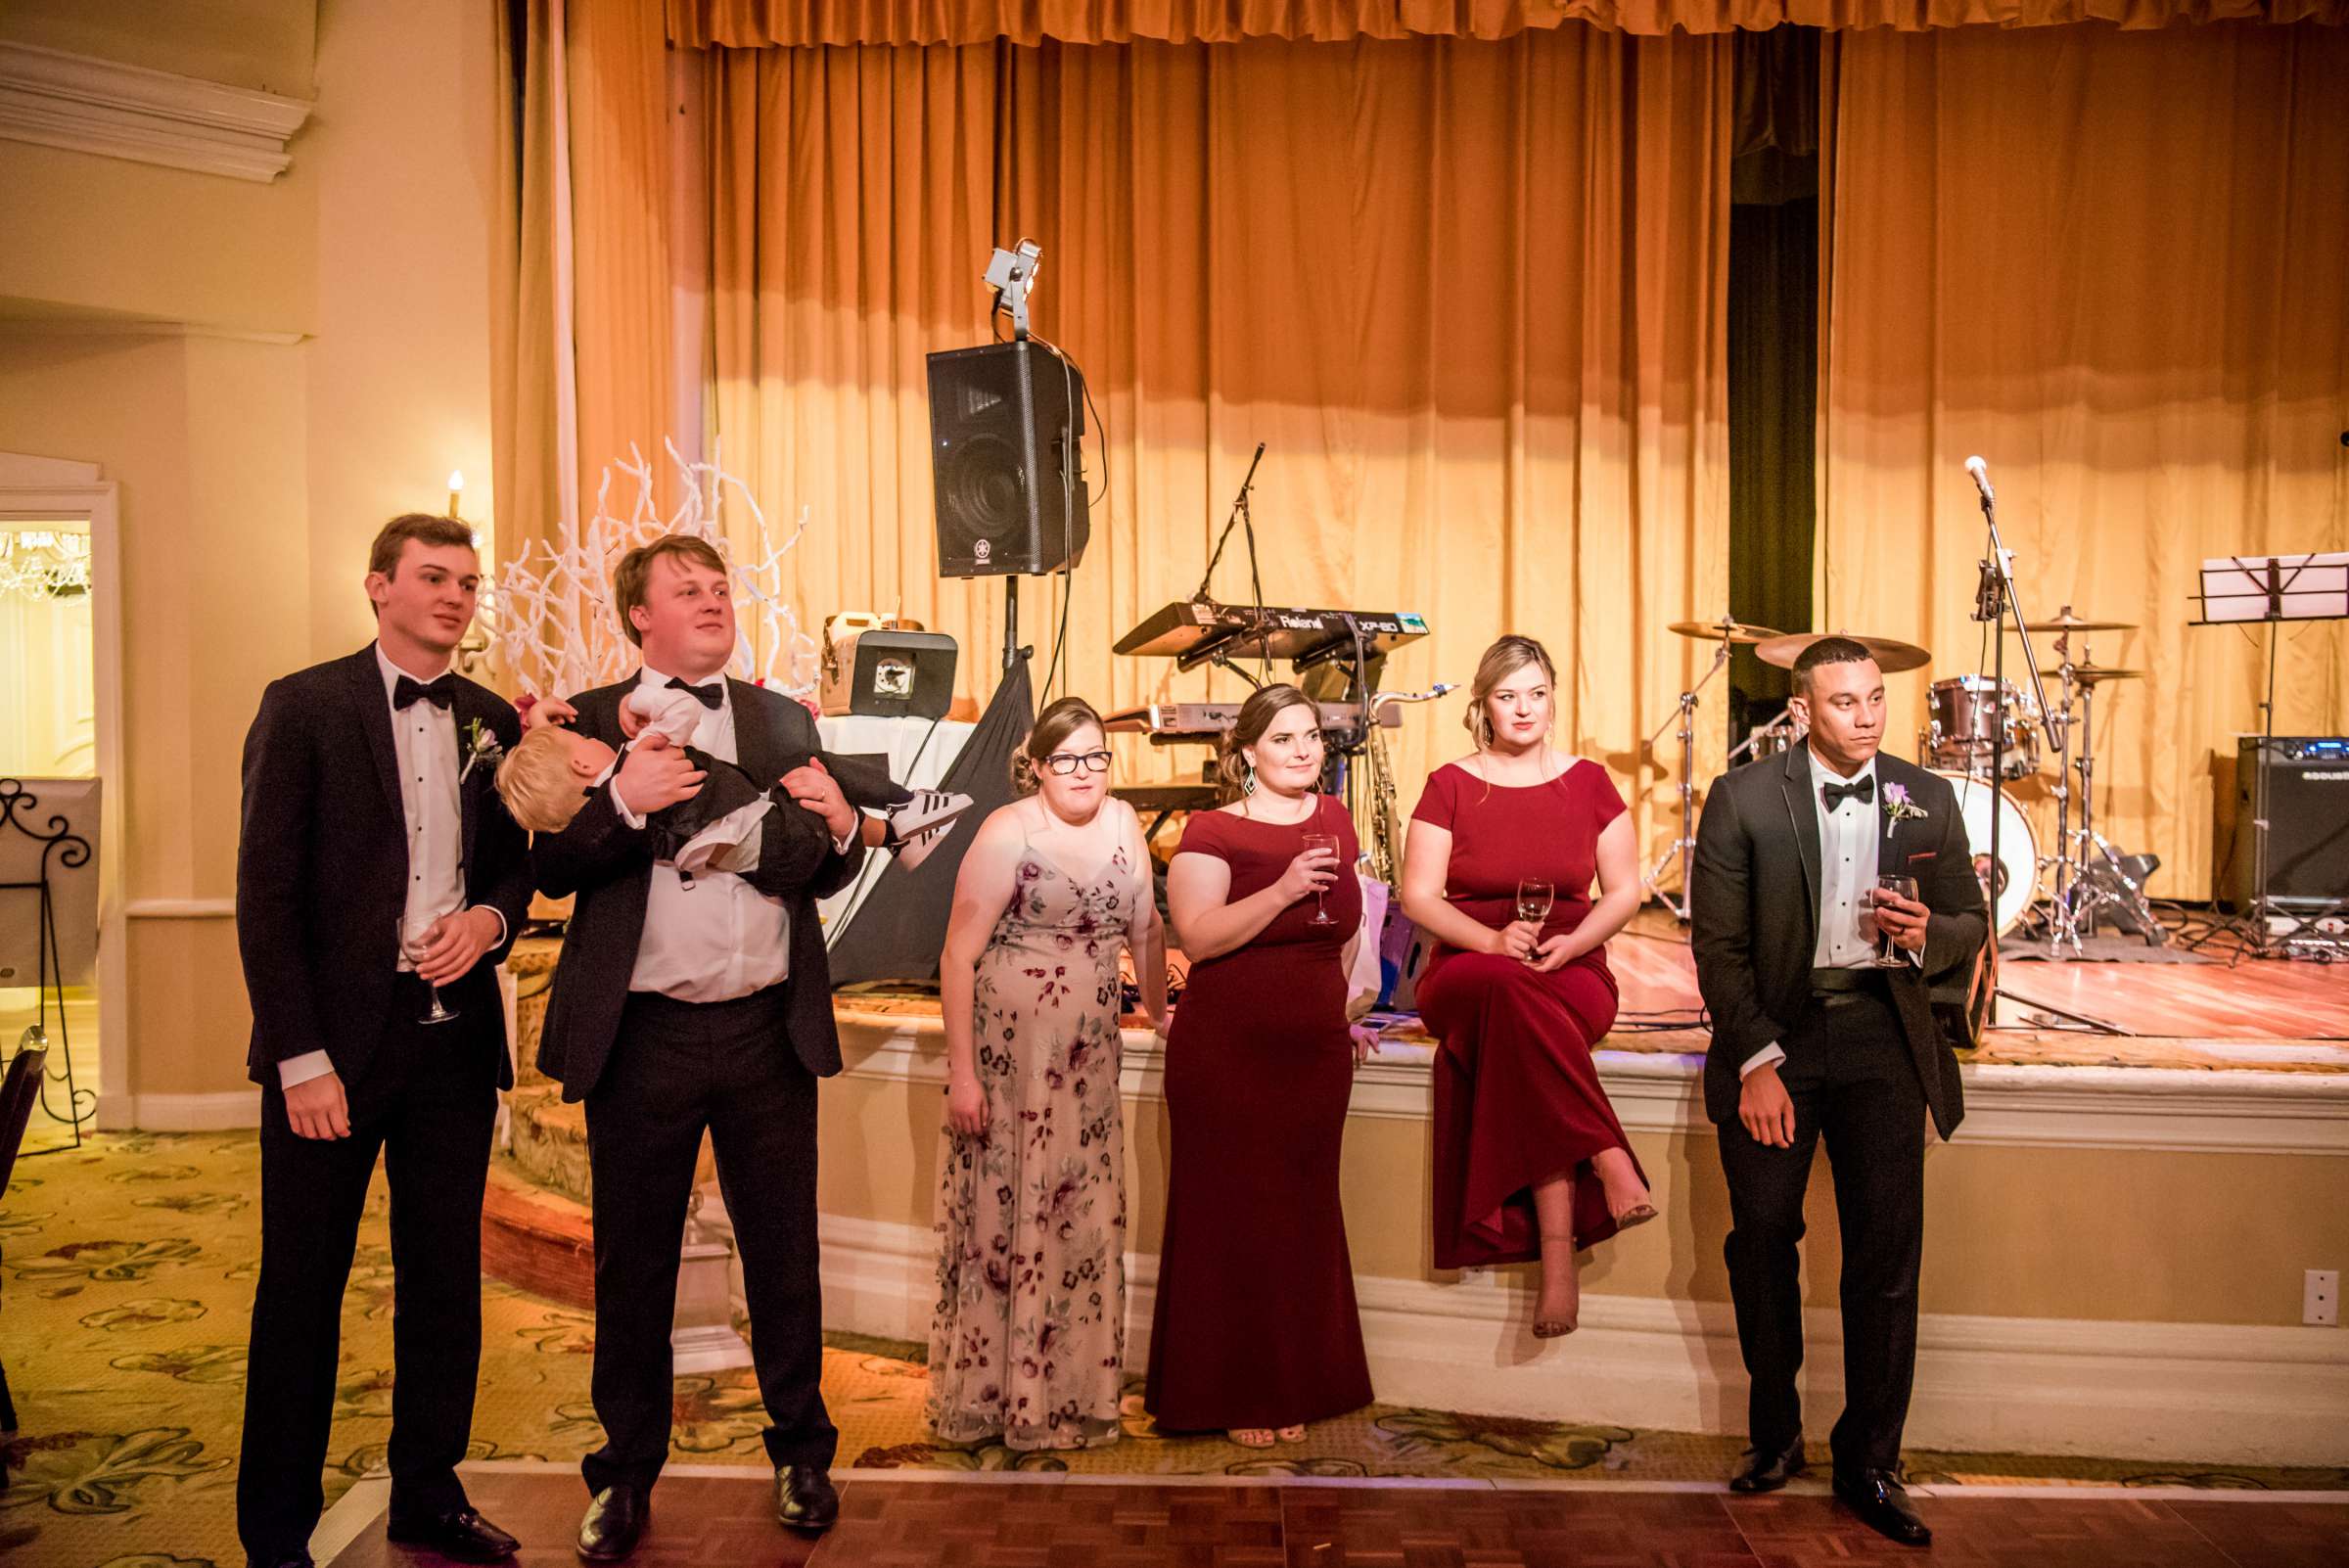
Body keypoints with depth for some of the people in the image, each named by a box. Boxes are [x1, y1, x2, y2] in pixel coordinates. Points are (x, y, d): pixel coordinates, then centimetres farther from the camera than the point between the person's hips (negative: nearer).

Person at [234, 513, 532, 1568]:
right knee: (302, 1289, 7)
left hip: (455, 1034, 4)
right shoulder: (303, 708, -4)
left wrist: (490, 917, -5)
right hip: (336, 1036, -4)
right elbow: (265, 895, -8)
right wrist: (301, 1058, -13)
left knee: (446, 1281, 12)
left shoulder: (491, 721, 9)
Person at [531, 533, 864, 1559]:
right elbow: (550, 869, -4)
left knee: (784, 1252, 11)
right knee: (633, 1263, 11)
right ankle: (627, 1473, 28)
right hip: (642, 1037, -1)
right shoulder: (591, 720, 4)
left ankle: (802, 1453, 29)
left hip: (770, 1031, 2)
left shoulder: (784, 721, 11)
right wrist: (622, 803, -20)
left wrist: (841, 828, -11)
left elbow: (820, 878, 11)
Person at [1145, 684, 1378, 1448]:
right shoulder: (1213, 832, -7)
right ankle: (1231, 1395, 18)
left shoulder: (1335, 820, 9)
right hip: (1227, 1055, -5)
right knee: (1231, 1221, 3)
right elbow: (1198, 935, -20)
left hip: (1315, 1055, 5)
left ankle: (1292, 1387, 27)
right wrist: (1282, 890, -27)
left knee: (1302, 1221, 12)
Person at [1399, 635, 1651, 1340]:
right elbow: (1418, 896, -1)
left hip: (1572, 973, 0)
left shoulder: (1587, 781, 9)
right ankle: (1609, 1158, -33)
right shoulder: (1449, 786, 4)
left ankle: (1557, 1252, -35)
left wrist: (1569, 944, -13)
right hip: (1465, 973, 0)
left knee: (1516, 1023, -36)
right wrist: (1493, 941, -18)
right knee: (1513, 991, -38)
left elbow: (1624, 891, 7)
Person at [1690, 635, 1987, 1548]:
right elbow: (1718, 943, -4)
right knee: (1762, 1240, 2)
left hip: (1882, 1036, 2)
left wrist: (1927, 937, -11)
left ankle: (1869, 1464, 16)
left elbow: (1971, 924, 13)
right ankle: (1775, 1433, 23)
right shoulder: (1743, 799, -2)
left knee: (1887, 1258, 2)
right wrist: (1757, 1061, -11)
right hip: (1774, 1032, -1)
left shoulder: (1928, 800, 6)